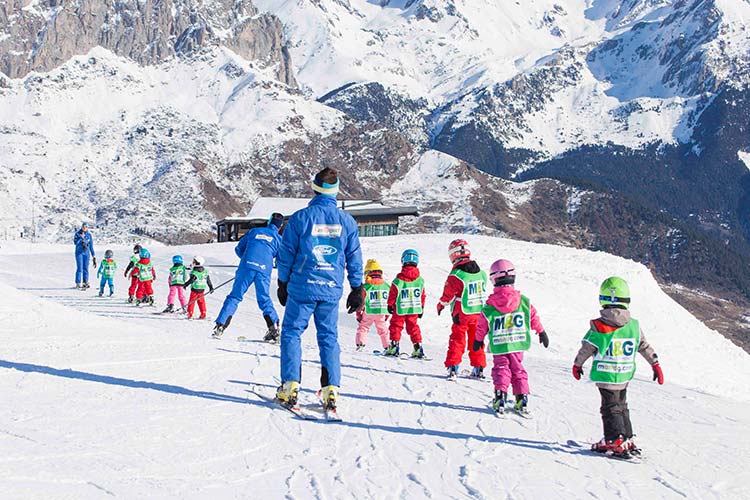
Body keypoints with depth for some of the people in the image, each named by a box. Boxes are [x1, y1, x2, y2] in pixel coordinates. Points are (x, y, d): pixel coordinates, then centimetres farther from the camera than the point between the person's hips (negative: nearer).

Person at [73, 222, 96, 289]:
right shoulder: (77, 234, -2)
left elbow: (91, 245, 11)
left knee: (86, 268, 5)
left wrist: (93, 255, 10)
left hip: (86, 253, 3)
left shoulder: (89, 235, 7)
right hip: (79, 252, -3)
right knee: (79, 268, -9)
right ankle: (78, 283, -7)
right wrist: (81, 238, -21)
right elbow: (75, 242, -14)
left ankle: (85, 282, 12)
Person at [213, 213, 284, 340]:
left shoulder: (254, 231, 18)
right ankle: (274, 328, 0)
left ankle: (220, 326, -2)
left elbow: (238, 249, 19)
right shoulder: (279, 239, 15)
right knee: (264, 299, 13)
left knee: (235, 296, 5)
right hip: (264, 271, 0)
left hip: (246, 267, 0)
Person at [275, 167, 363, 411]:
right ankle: (331, 390, 5)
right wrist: (357, 290, 15)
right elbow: (354, 259, 6)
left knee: (291, 333, 9)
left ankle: (290, 386, 3)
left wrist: (283, 284, 11)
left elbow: (286, 255, -1)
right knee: (329, 338, 11)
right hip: (332, 291, 3)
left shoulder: (300, 218, -6)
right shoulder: (347, 221, 1)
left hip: (302, 288, -2)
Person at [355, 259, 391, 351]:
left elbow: (361, 301, -5)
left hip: (368, 313, -3)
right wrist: (387, 314, 21)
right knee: (383, 329, 15)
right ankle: (387, 346, 16)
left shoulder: (365, 287, -8)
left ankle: (360, 343, -5)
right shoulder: (386, 286, 4)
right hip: (382, 313, 3)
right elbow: (389, 301, 10)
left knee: (363, 327, 9)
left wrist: (358, 314, 6)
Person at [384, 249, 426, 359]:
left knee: (396, 326, 9)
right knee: (413, 327, 12)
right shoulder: (420, 280, -3)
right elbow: (423, 295, 6)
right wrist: (422, 308, 17)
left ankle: (394, 346, 6)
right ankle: (418, 347, 7)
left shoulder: (398, 280, -14)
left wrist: (390, 305, 9)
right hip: (414, 309, 3)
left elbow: (392, 294, -6)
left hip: (400, 309, -3)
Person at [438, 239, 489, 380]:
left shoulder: (456, 275, -17)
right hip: (479, 313, 5)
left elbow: (448, 294, -7)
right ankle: (479, 368, 18)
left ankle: (452, 367, -3)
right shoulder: (481, 273, 1)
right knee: (476, 340, 15)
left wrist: (441, 305, 12)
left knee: (457, 339, 4)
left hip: (461, 315, -5)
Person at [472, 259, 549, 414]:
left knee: (501, 369, 8)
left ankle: (500, 399, -4)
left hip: (498, 345, -2)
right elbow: (534, 317, 5)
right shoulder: (523, 301, -4)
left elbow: (482, 325, 1)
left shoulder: (489, 306, -8)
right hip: (518, 343, 2)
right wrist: (541, 332, 20)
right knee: (518, 370, 13)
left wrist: (478, 340, 17)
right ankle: (522, 400, 10)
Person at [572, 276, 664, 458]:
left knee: (611, 408, 3)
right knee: (621, 406, 18)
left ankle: (616, 442, -3)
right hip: (625, 375, 5)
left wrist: (577, 365, 9)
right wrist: (656, 365, 20)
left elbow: (586, 349, -7)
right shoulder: (634, 325, -1)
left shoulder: (599, 326, -15)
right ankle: (627, 440, 22)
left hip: (605, 375, -5)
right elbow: (645, 347, 8)